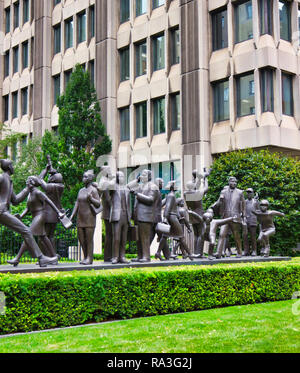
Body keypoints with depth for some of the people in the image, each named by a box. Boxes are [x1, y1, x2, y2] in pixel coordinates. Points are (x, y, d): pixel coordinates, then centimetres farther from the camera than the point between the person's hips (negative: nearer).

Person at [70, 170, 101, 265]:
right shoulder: (81, 191, 16)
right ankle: (85, 257, 18)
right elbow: (77, 204, 15)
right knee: (81, 238, 7)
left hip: (89, 217, -7)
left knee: (89, 238, -4)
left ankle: (90, 258, 3)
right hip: (80, 218, 7)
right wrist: (72, 216, 7)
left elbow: (98, 204, -6)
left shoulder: (93, 190, -4)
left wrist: (91, 199, -24)